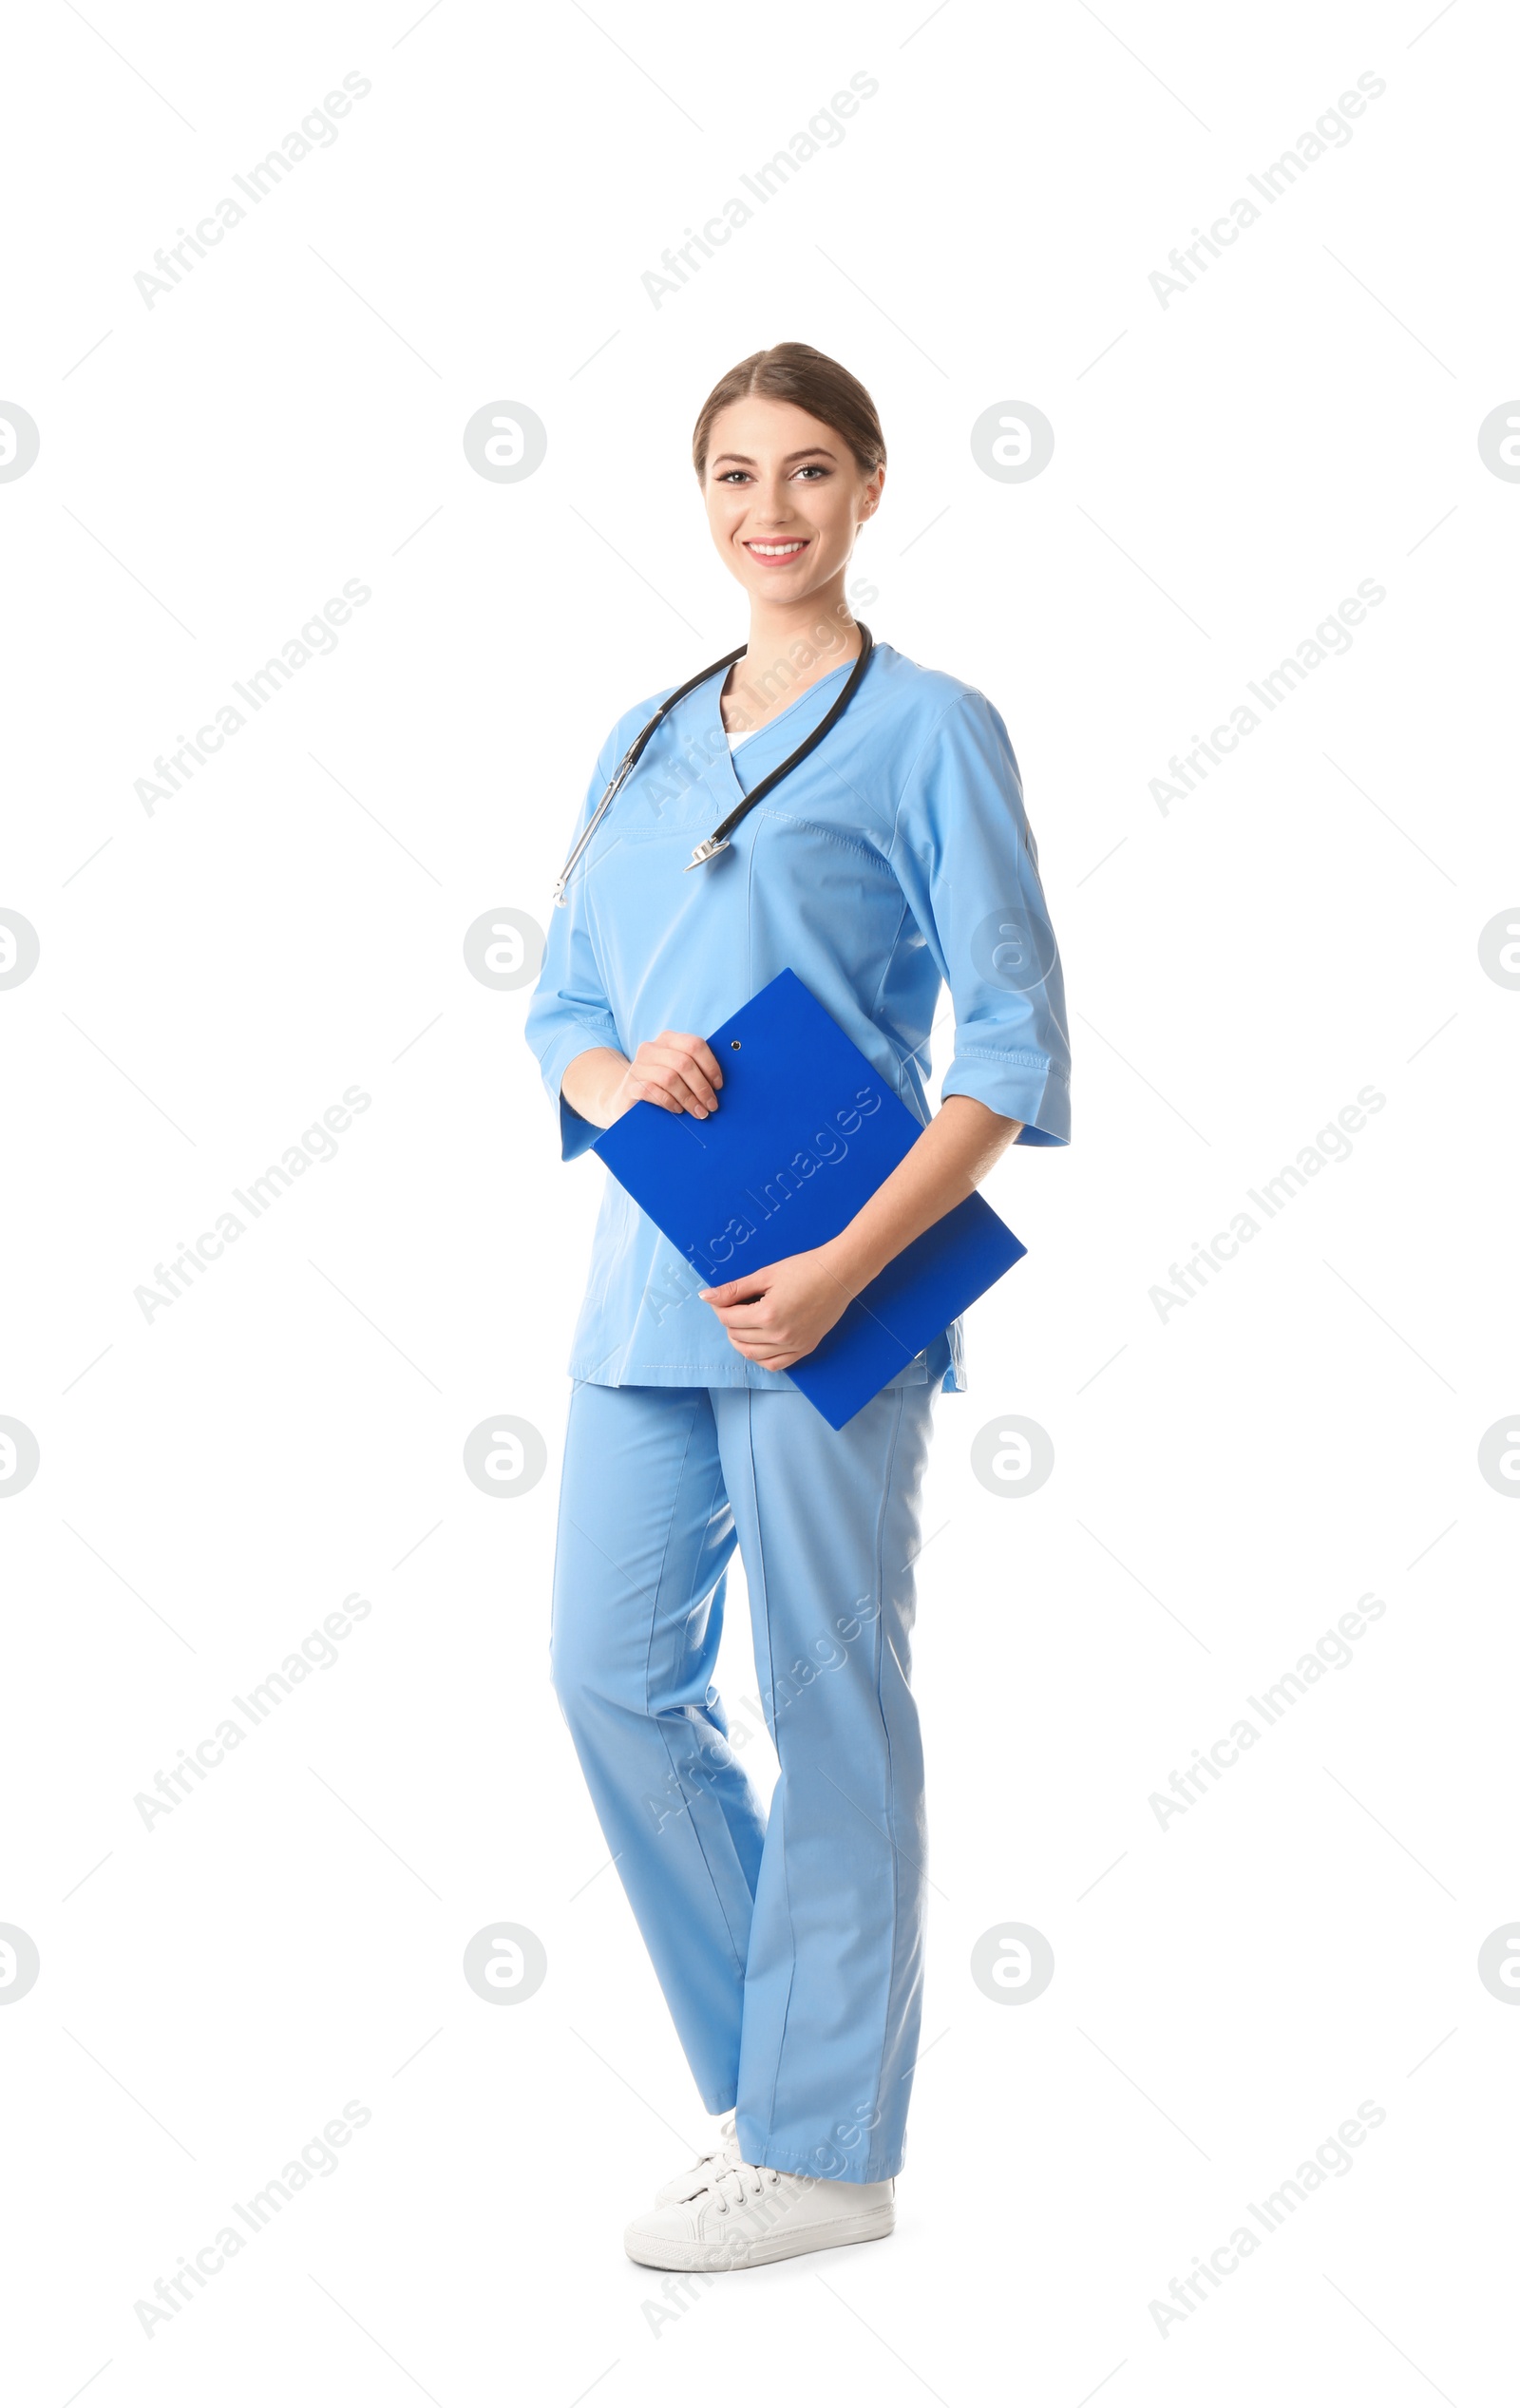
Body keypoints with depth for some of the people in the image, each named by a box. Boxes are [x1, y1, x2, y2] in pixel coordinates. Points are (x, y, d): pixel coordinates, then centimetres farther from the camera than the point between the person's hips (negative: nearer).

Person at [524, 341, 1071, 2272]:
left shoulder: (927, 729, -3)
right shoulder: (644, 737, 15)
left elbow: (1017, 1047, -8)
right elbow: (562, 1002, 18)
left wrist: (840, 1269, -17)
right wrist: (612, 1078, -7)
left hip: (823, 1288, -6)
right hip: (646, 1274, 7)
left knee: (825, 1703, 1)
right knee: (612, 1674, 8)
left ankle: (823, 2146, 16)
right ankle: (778, 2055, 27)